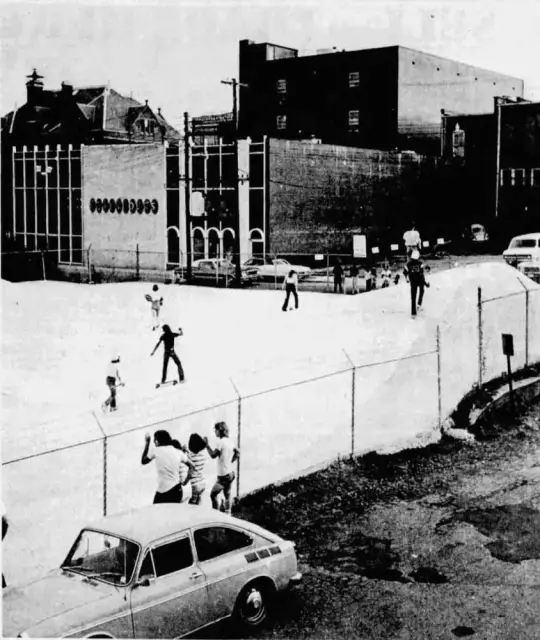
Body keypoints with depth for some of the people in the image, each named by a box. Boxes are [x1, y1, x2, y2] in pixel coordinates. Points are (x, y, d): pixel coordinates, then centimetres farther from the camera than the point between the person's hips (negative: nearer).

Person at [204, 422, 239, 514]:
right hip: (230, 473, 9)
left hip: (223, 475, -9)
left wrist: (207, 445, -15)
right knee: (227, 495, 16)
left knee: (213, 494, -3)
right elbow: (237, 453, 19)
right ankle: (227, 514, 21)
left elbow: (213, 455, -23)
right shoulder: (229, 441, 9)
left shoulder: (221, 442, -18)